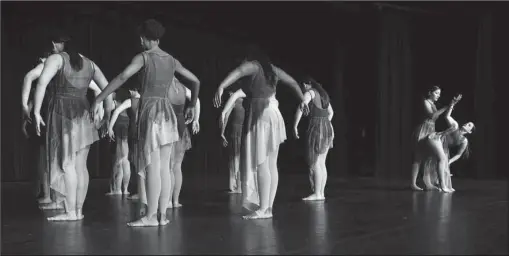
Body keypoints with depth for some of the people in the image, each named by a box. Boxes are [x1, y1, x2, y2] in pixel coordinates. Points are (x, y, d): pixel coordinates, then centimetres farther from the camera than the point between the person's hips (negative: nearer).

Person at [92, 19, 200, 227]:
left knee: (152, 166, -9)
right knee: (163, 167, 5)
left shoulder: (143, 57, -5)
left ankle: (151, 216, -10)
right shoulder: (171, 60, 14)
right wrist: (192, 105, 34)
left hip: (150, 114, -6)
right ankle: (162, 215, 5)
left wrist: (98, 100, -19)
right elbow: (195, 81, 21)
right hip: (167, 114, 7)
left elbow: (122, 78, -19)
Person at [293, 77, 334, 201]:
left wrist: (295, 126, -19)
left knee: (314, 163, -7)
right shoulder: (323, 94, 20)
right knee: (321, 163, 9)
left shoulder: (310, 93, -6)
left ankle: (317, 193, -10)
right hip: (328, 129, 8)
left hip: (315, 130, -8)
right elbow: (331, 112, 32)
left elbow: (301, 108, -22)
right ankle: (321, 193, 9)